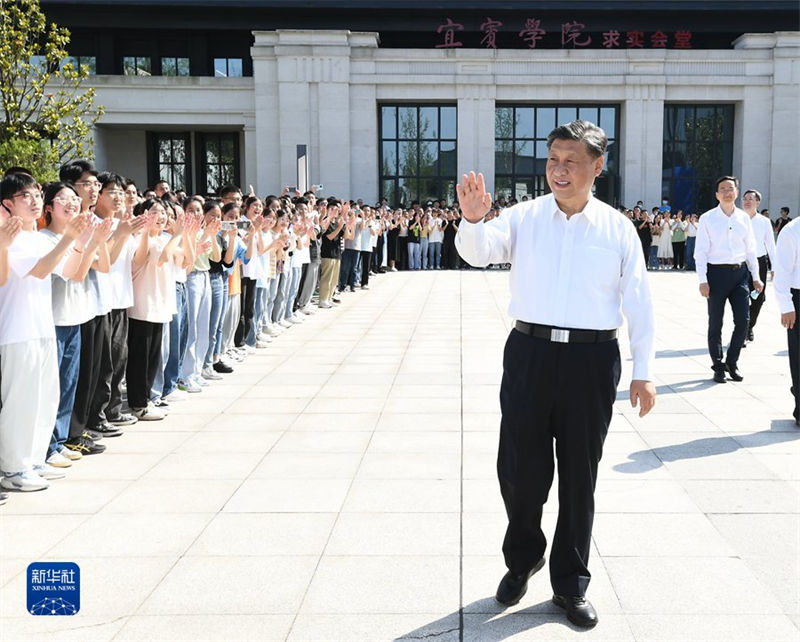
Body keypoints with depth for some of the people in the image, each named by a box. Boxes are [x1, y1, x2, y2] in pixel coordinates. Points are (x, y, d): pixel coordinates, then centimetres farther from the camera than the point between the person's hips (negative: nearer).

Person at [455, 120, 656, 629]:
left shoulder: (618, 228, 3)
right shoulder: (523, 218, 3)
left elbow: (639, 302, 5)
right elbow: (478, 252, -12)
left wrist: (644, 371, 2)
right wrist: (472, 220, -33)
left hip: (592, 360, 0)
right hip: (530, 353, 0)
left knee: (579, 476, 10)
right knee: (519, 468, 5)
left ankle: (571, 584, 28)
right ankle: (523, 559, 34)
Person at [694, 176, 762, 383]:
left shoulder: (744, 218, 8)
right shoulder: (707, 219, -2)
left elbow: (750, 249, 13)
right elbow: (700, 252, -4)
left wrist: (756, 277, 10)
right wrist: (703, 280, -11)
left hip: (740, 272, 3)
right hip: (716, 272, -3)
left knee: (743, 320, -1)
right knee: (715, 323, 6)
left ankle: (732, 362, 18)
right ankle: (718, 367, 18)